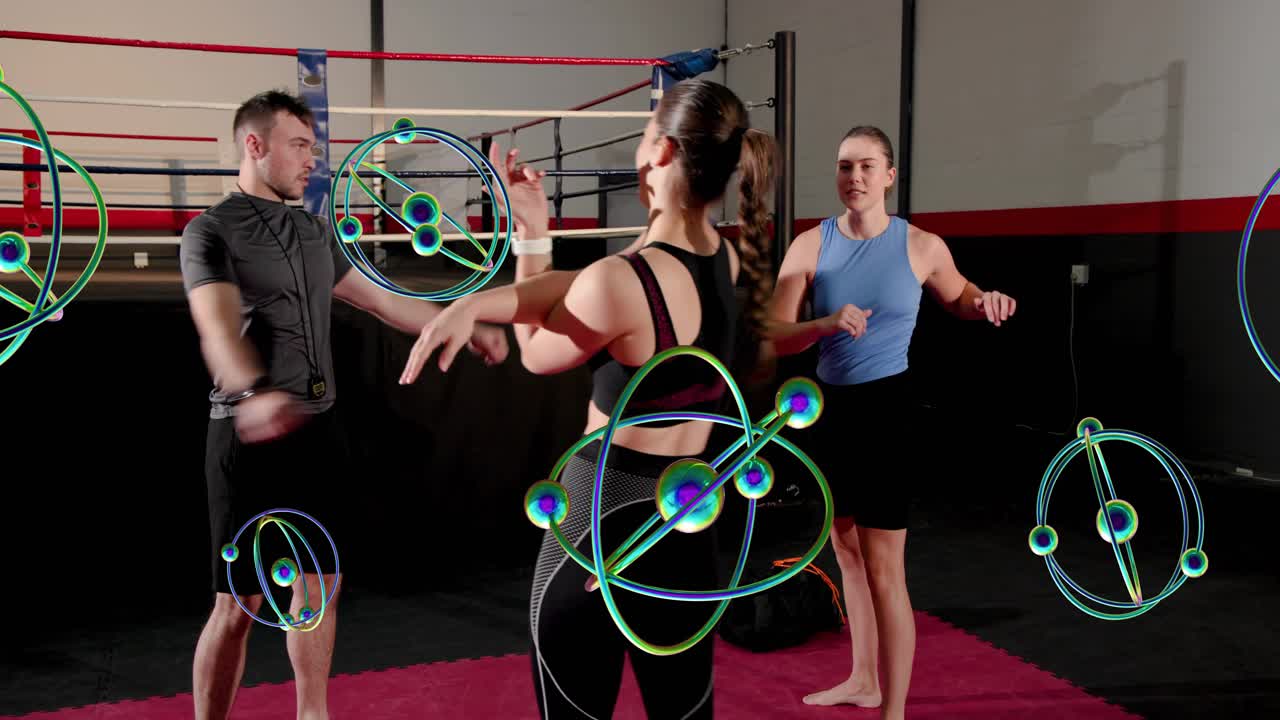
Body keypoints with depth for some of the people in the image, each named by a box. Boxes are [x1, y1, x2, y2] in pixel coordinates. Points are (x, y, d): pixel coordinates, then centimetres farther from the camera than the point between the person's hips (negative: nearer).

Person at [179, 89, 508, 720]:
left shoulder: (313, 232, 13)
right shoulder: (210, 232, -8)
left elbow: (383, 301, 18)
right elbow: (218, 328, -25)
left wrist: (468, 330, 14)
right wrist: (255, 394, -45)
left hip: (319, 430, 7)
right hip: (251, 436, -6)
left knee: (318, 584, 13)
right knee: (239, 604, -2)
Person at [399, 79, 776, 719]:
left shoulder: (619, 281, -23)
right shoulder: (727, 259, -1)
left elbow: (537, 354, -3)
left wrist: (530, 235, 3)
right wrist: (472, 303, -11)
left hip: (598, 523, -6)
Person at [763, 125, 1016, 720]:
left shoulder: (921, 246, -6)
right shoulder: (811, 245, -4)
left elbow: (958, 298, 14)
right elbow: (772, 337, -11)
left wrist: (985, 302, -9)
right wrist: (826, 324, -29)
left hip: (887, 408, -4)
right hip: (830, 407, 4)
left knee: (882, 566, -5)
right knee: (846, 549, 18)